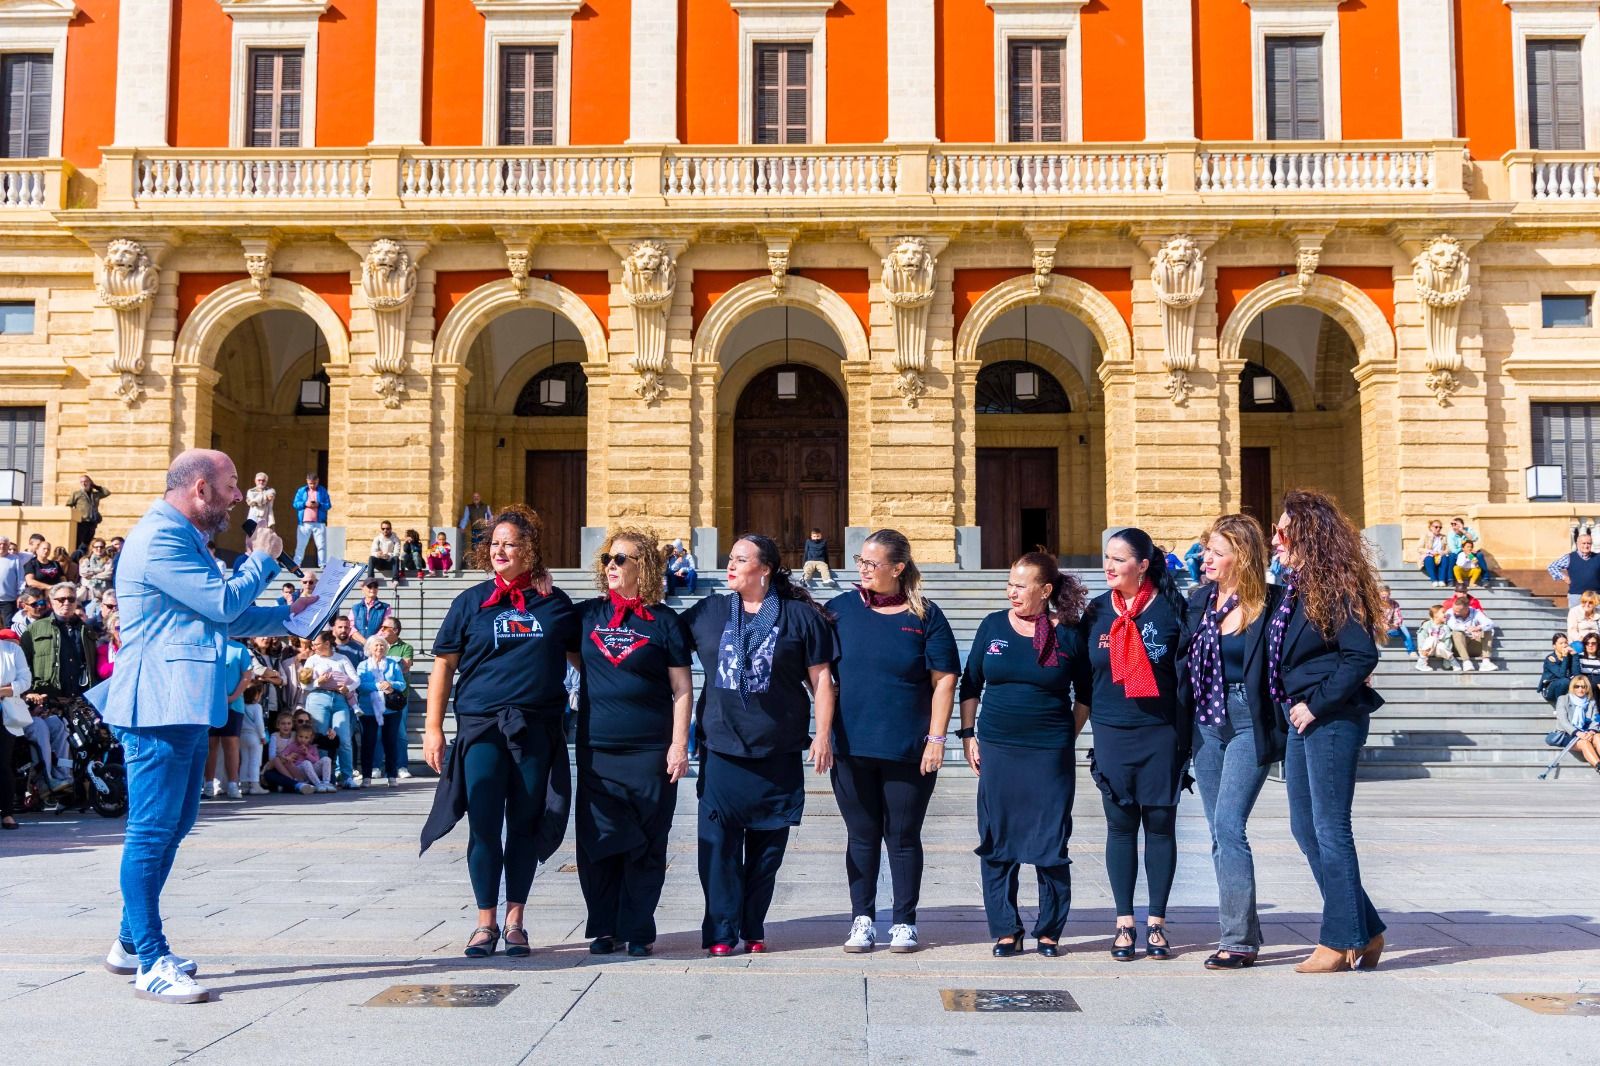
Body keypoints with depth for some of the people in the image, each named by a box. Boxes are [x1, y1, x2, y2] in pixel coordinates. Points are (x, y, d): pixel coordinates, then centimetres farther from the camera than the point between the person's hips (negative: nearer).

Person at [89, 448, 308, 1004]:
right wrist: (261, 560, -2)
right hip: (160, 705, -11)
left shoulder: (185, 539, 20)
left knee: (174, 824, 16)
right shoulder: (160, 538, -15)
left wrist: (288, 614, 19)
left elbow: (226, 618, 26)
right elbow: (224, 604, -18)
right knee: (152, 830, -7)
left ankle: (132, 942, 27)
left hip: (184, 706, 11)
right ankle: (151, 964, -4)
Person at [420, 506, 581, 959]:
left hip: (537, 730, 1)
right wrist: (433, 728, 0)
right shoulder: (471, 602, 5)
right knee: (484, 827, -1)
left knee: (525, 826, 7)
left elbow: (582, 659, 16)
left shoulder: (555, 603, 7)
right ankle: (486, 923, 10)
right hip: (481, 728, -1)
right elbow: (444, 665, 6)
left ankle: (515, 922, 18)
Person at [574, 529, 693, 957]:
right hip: (595, 749, 3)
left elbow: (682, 689, 1)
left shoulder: (664, 621, 1)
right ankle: (603, 928, 16)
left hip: (650, 751, -3)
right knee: (597, 841, 4)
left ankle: (638, 930, 12)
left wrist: (679, 744, -6)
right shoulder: (587, 615, 9)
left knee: (645, 845, 2)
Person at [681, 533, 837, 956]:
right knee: (718, 842, -2)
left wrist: (823, 733, -3)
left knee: (767, 845, 6)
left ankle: (753, 929, 18)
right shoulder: (706, 613, 8)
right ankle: (721, 931, 5)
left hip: (778, 752, -1)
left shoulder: (800, 616, 2)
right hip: (721, 748, 1)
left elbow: (820, 678, 2)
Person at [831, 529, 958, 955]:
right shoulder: (842, 609, 4)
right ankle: (863, 919, 20)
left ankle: (904, 922, 19)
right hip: (852, 748, 2)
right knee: (861, 836, 9)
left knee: (904, 837, 7)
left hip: (909, 751, -1)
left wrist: (936, 738, -6)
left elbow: (944, 680, -1)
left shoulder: (925, 616, 0)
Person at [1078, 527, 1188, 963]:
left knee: (1160, 824, 4)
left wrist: (1185, 735, -3)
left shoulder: (1171, 608, -3)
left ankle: (1156, 923, 13)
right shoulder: (1096, 611, 5)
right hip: (1112, 735, 2)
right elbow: (1083, 676, 11)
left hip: (1161, 734, -2)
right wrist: (1091, 719, 8)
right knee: (1120, 825, 5)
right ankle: (1124, 923, 13)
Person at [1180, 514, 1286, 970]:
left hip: (1248, 724, -7)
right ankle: (1242, 932, 19)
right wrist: (1181, 720, 11)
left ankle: (1239, 940, -5)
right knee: (1221, 831, 10)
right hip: (1206, 723, 7)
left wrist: (1279, 727, -17)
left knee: (1228, 824, -13)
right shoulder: (1199, 599, 8)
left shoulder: (1269, 603, -10)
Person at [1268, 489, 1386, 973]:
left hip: (1332, 720, -10)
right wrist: (1293, 706, 8)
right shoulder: (1296, 587, 14)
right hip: (1301, 720, 10)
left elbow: (1362, 655, -20)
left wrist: (1316, 704, -18)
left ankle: (1341, 941, 7)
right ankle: (1364, 930, 20)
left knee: (1329, 829, -3)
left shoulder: (1336, 585, -12)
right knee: (1305, 828, 11)